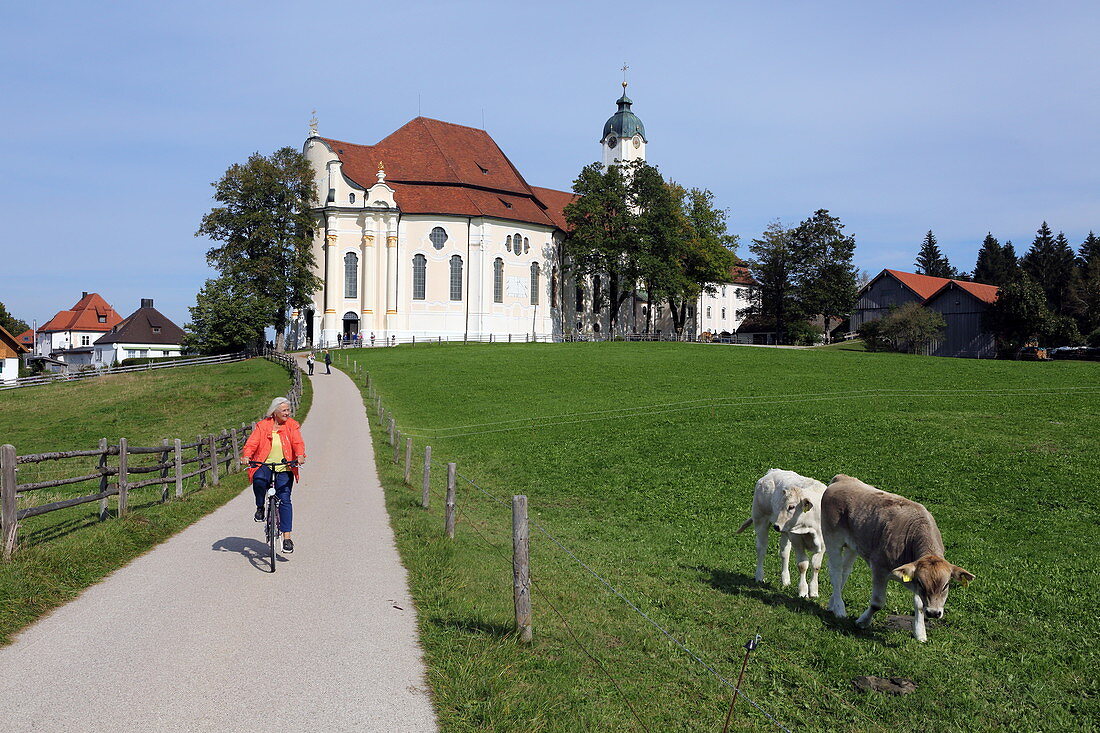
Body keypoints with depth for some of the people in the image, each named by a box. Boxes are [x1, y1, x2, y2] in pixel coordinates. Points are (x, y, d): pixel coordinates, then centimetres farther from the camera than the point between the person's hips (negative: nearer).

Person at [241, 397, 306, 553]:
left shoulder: (292, 425, 6)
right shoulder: (262, 426, 4)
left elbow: (297, 443, -7)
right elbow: (252, 442, -6)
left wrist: (300, 455, -28)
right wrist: (246, 456, -26)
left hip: (285, 469, 1)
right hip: (265, 465, 0)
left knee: (285, 499, -8)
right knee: (259, 480, -34)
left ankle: (287, 537, -3)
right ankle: (260, 508, -4)